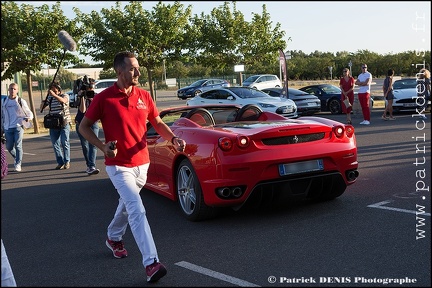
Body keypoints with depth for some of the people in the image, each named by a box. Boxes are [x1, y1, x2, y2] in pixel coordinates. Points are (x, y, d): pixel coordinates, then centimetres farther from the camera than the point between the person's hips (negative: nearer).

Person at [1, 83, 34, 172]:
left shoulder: (21, 101, 1)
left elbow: (29, 113, 7)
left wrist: (29, 118, -14)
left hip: (18, 127, -3)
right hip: (8, 128, 3)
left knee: (18, 145, -10)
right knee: (9, 147, 6)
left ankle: (18, 164, -1)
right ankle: (17, 159, 33)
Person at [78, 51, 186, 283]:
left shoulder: (144, 96, 2)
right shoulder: (104, 98, -12)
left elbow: (158, 123, 11)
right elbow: (84, 127, -2)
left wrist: (173, 139, -8)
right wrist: (102, 146, -19)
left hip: (142, 163, 6)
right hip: (118, 166, -6)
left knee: (127, 204, 24)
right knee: (137, 210, -17)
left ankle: (113, 237, 51)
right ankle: (151, 263, -18)